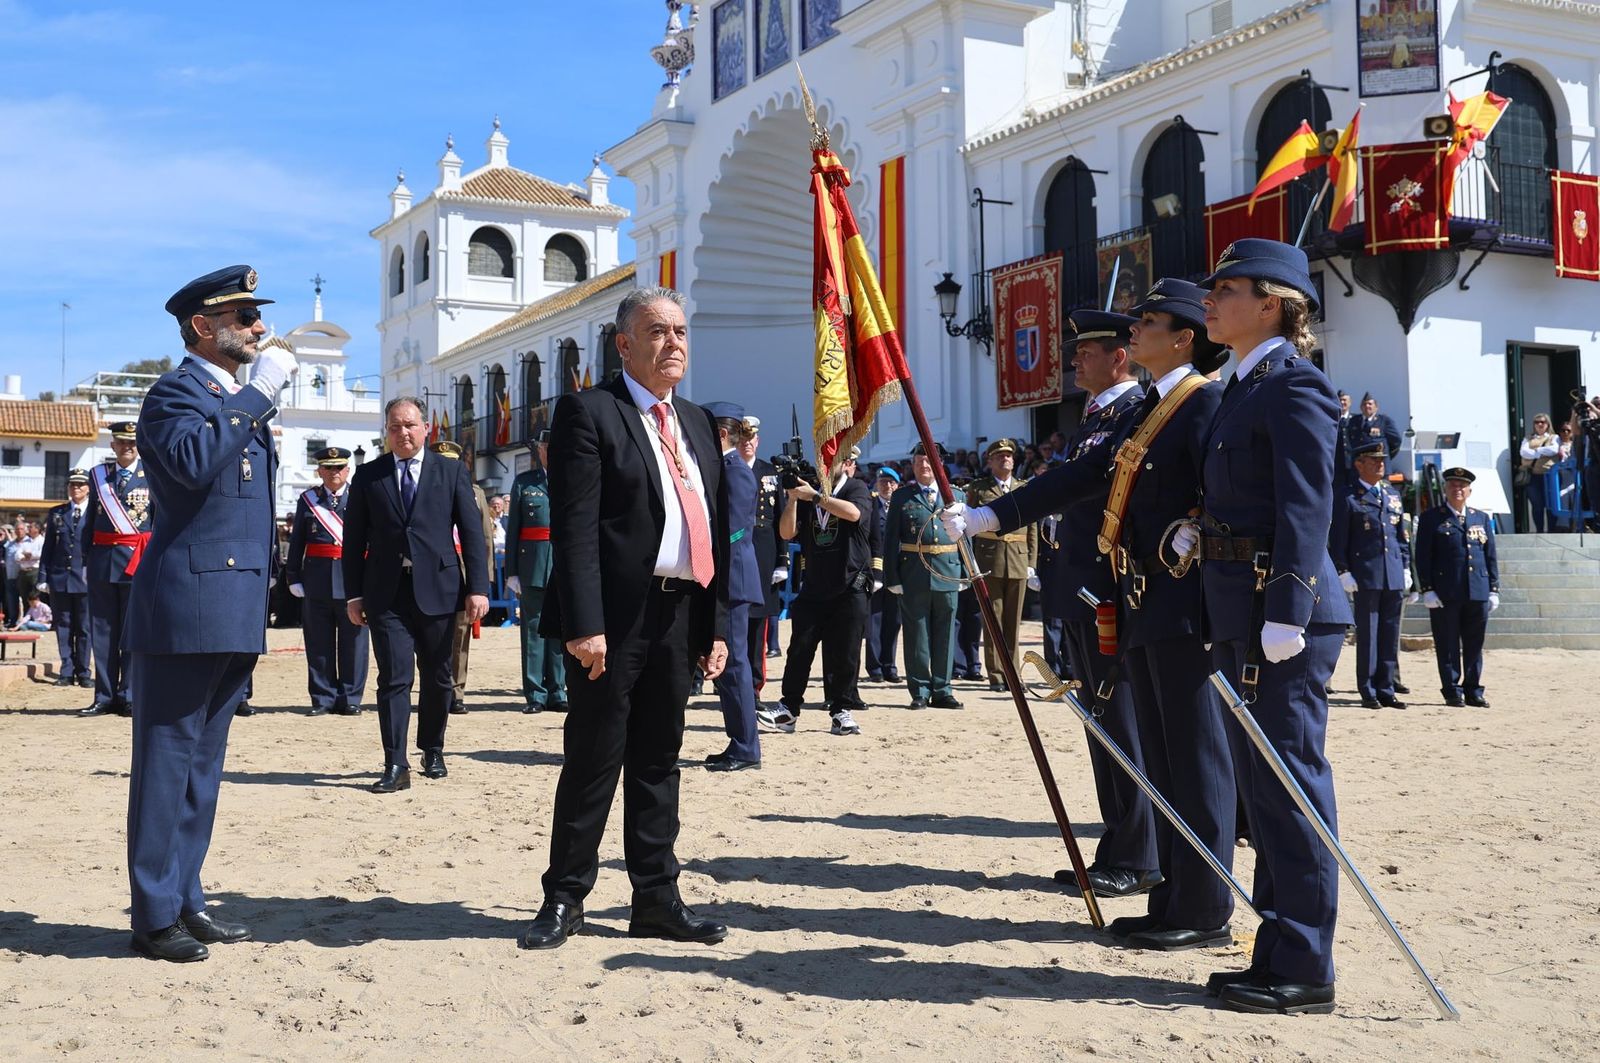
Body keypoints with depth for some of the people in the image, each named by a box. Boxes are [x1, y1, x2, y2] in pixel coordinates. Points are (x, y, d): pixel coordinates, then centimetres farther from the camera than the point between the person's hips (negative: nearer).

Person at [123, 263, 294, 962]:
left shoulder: (238, 402, 20)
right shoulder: (176, 391, -7)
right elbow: (193, 461, -28)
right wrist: (258, 394, -22)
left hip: (233, 611, 9)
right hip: (187, 606, -9)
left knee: (203, 760, 13)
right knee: (167, 758, -4)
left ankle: (185, 900, 21)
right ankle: (154, 916, 2)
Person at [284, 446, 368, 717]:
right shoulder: (307, 500, 8)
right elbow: (296, 542, 7)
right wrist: (293, 577, 1)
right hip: (317, 580, 1)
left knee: (353, 642, 3)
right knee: (319, 643, 5)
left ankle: (350, 699, 11)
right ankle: (323, 698, 14)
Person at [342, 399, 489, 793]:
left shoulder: (452, 472, 6)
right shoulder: (368, 476, 7)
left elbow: (472, 532, 2)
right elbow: (354, 538, 8)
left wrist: (477, 587, -5)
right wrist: (353, 593, 1)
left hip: (437, 590, 1)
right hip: (387, 594, -1)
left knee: (438, 678, 10)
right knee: (394, 678, -7)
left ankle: (432, 751, 28)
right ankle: (395, 766, -5)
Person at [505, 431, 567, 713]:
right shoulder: (524, 482, 9)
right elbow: (512, 528, 5)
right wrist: (512, 571, -1)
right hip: (533, 565, -1)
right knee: (533, 629, 2)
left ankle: (556, 693, 10)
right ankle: (535, 695, 7)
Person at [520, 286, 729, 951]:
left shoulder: (698, 424, 18)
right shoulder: (589, 412, -3)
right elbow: (575, 527, -12)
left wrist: (717, 624, 12)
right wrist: (584, 624, -20)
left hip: (681, 617, 6)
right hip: (615, 619, -6)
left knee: (658, 763, 12)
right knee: (594, 761, -1)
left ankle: (656, 898, 19)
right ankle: (565, 899, 11)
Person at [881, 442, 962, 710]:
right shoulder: (901, 497, 4)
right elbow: (891, 540, 1)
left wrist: (966, 573, 6)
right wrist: (892, 578, -5)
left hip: (947, 575, 2)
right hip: (913, 575, -2)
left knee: (945, 635, 7)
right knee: (916, 634, 2)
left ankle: (941, 690, 15)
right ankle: (920, 691, 9)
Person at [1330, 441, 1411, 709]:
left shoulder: (1393, 496, 17)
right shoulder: (1347, 498, -1)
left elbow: (1403, 537, 19)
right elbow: (1337, 539, -4)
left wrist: (1405, 567, 12)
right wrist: (1343, 572, -11)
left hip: (1394, 577, 5)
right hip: (1365, 577, -5)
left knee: (1390, 635, 7)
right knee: (1367, 636, -2)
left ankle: (1385, 690, 13)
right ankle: (1368, 692, 4)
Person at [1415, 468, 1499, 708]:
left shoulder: (1482, 518, 16)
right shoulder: (1431, 518, 4)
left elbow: (1490, 556, 15)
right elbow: (1423, 557, -1)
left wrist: (1494, 589, 8)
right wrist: (1427, 589, -9)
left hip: (1478, 592, 3)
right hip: (1445, 594, -3)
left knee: (1474, 645, 7)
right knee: (1448, 646, 0)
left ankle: (1473, 691, 15)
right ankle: (1452, 692, 6)